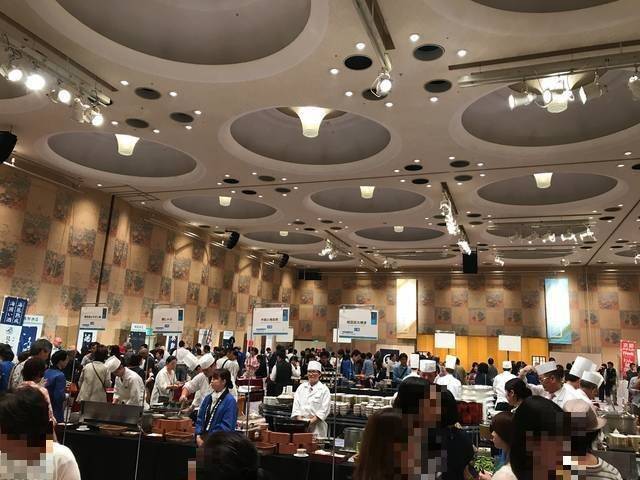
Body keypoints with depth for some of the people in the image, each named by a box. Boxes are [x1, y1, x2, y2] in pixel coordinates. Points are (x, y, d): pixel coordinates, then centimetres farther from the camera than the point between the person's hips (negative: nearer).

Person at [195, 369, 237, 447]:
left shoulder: (230, 401, -11)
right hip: (202, 438, 6)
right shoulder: (208, 398, 12)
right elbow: (200, 419, 14)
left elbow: (227, 426, -15)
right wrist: (198, 436, -1)